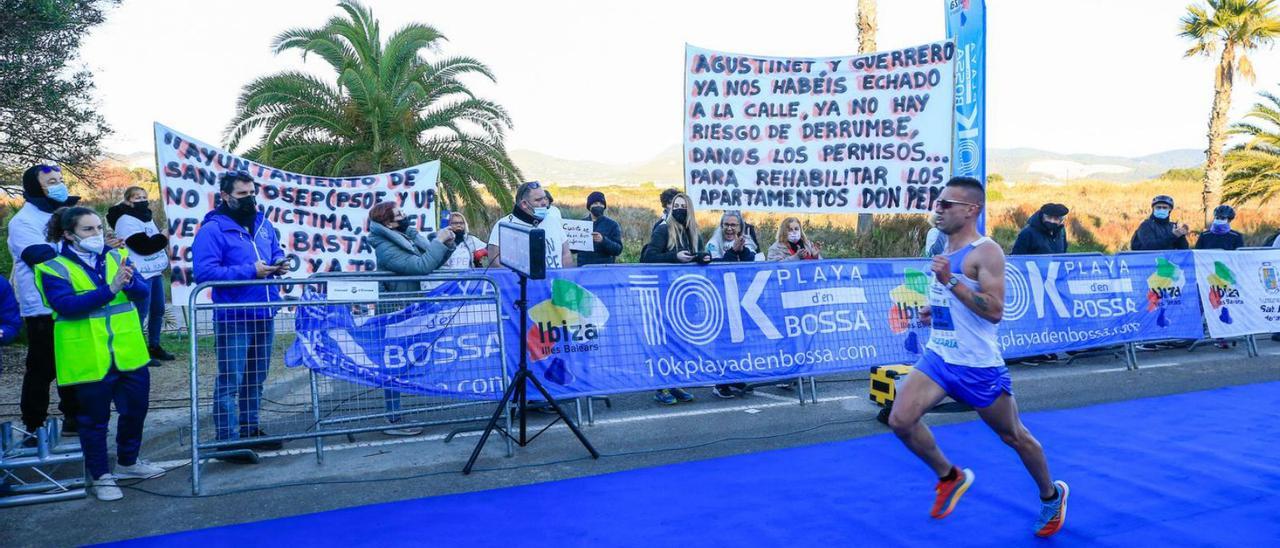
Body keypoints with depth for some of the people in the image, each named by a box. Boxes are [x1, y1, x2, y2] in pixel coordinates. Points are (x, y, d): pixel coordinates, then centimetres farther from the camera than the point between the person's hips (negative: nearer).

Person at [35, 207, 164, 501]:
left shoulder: (116, 257, 6)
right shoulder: (55, 268, -6)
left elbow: (142, 293, -4)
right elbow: (66, 305, -21)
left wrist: (130, 281, -27)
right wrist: (109, 290, -30)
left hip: (129, 354, 5)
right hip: (89, 359, -4)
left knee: (135, 409, 15)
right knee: (94, 418, 6)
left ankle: (128, 462, 36)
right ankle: (100, 475, 21)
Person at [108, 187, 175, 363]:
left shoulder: (146, 218, 18)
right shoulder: (126, 221, -12)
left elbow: (156, 241, 23)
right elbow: (143, 246, -20)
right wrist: (164, 238, -9)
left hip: (154, 271, 9)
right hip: (140, 274, -9)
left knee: (158, 310, 12)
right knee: (141, 313, -7)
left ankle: (154, 346, 22)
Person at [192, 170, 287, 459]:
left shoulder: (263, 224, 12)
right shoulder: (212, 229, -11)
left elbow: (276, 251, 25)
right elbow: (204, 272, -19)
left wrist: (279, 264, 0)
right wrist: (250, 271, -23)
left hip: (264, 315, 8)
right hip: (233, 318, -7)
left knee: (256, 378, 17)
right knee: (230, 381, -4)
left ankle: (250, 428, 31)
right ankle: (228, 440, 3)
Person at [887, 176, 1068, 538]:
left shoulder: (986, 252, -15)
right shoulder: (946, 252, 9)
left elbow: (995, 311, -25)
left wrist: (950, 281, -30)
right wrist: (935, 310, 8)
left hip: (978, 365, -6)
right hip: (938, 357, 7)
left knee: (1013, 435, 12)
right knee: (900, 420, -12)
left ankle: (1052, 496, 39)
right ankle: (950, 477, 13)